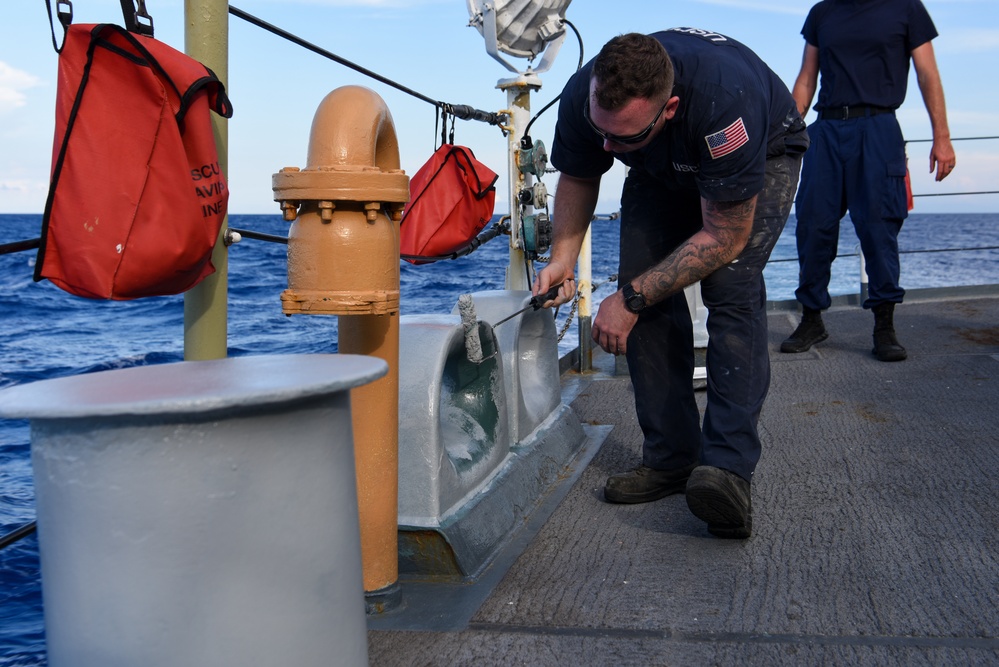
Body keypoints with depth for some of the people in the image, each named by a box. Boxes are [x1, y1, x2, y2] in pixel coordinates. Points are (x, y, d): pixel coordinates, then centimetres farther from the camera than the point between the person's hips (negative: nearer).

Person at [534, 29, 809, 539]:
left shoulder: (724, 100, -45)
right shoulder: (581, 97, -30)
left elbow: (724, 237, -34)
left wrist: (629, 299, -32)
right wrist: (562, 260, -22)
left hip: (764, 154, -4)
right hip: (664, 168, 5)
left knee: (730, 284, -26)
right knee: (645, 284, -13)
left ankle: (727, 467, -29)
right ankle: (672, 457, -5)